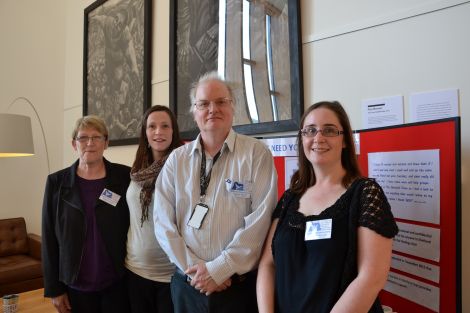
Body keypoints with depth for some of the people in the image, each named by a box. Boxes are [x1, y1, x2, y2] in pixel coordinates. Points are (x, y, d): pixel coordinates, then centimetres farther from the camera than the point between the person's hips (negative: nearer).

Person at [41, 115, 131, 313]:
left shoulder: (125, 177, -6)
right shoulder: (56, 182, -2)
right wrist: (54, 288, 1)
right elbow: (49, 239, 1)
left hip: (117, 283, -1)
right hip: (75, 286, 2)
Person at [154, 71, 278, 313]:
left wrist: (218, 269, -14)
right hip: (187, 284, 3)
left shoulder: (256, 154, -7)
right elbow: (163, 221, -1)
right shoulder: (176, 159, 3)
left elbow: (260, 220, -13)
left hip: (241, 286, -2)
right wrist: (193, 268, -10)